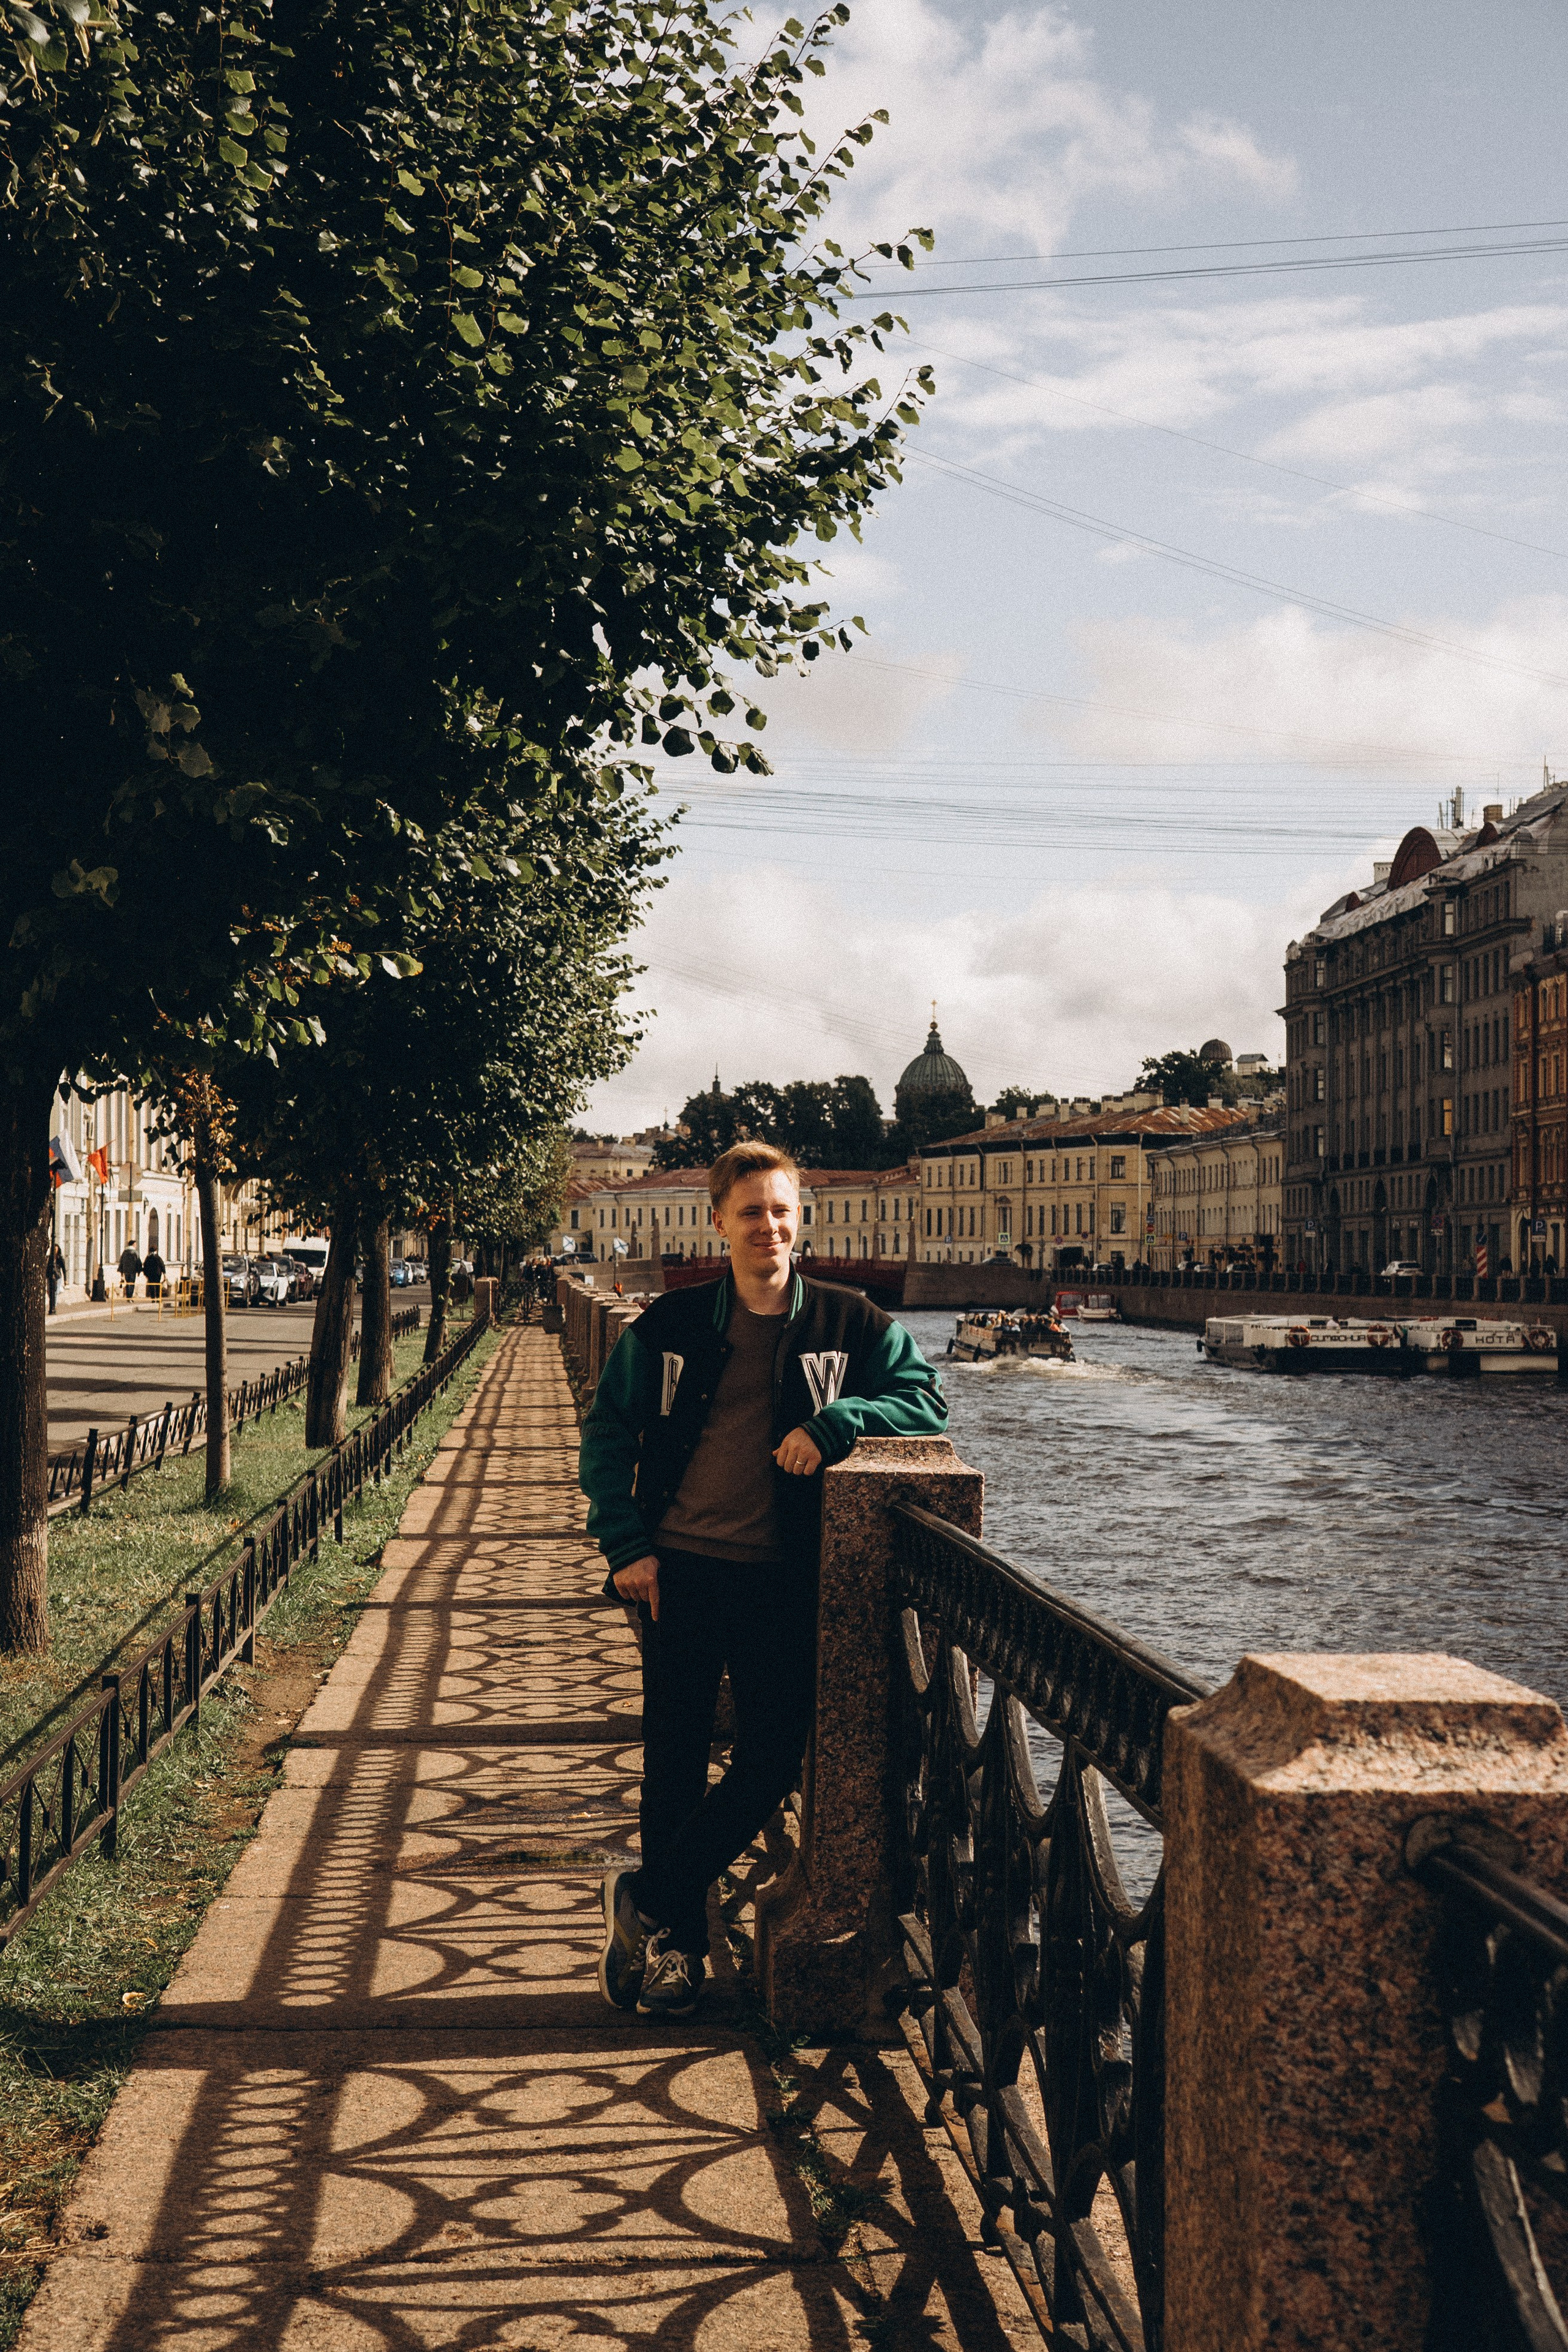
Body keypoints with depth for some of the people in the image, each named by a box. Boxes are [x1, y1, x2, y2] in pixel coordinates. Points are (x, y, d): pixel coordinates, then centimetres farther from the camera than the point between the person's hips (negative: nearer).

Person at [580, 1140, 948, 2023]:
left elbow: (928, 1401, -1)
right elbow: (608, 1432, 9)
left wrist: (834, 1421, -18)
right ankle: (675, 1946, 21)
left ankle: (647, 1902, 14)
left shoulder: (849, 1323, 2)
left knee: (774, 1761, -4)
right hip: (679, 1569, 0)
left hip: (780, 1577, 0)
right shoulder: (671, 1325, 4)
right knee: (674, 1763, 6)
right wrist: (627, 1544, -2)